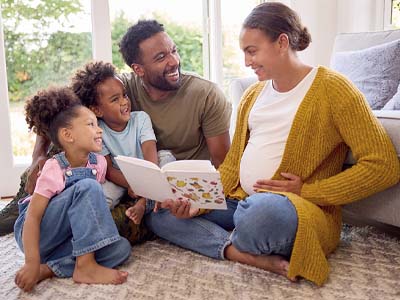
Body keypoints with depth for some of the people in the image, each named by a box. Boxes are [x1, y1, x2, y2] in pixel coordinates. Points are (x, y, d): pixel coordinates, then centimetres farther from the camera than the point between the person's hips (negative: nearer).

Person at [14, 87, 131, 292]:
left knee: (121, 248, -18)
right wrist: (32, 262, -32)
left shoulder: (99, 163, -2)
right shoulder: (54, 169, -20)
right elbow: (32, 217, -23)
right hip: (34, 234, -6)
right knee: (87, 187, -28)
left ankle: (49, 268, -18)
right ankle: (85, 266, -26)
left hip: (65, 238, 6)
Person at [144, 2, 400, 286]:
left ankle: (233, 244, -6)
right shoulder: (253, 94, 14)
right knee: (157, 212, -2)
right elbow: (233, 162, 14)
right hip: (240, 203, 7)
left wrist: (308, 191, -15)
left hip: (304, 211, -7)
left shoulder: (333, 89, -7)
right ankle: (252, 257, -17)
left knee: (263, 211, -42)